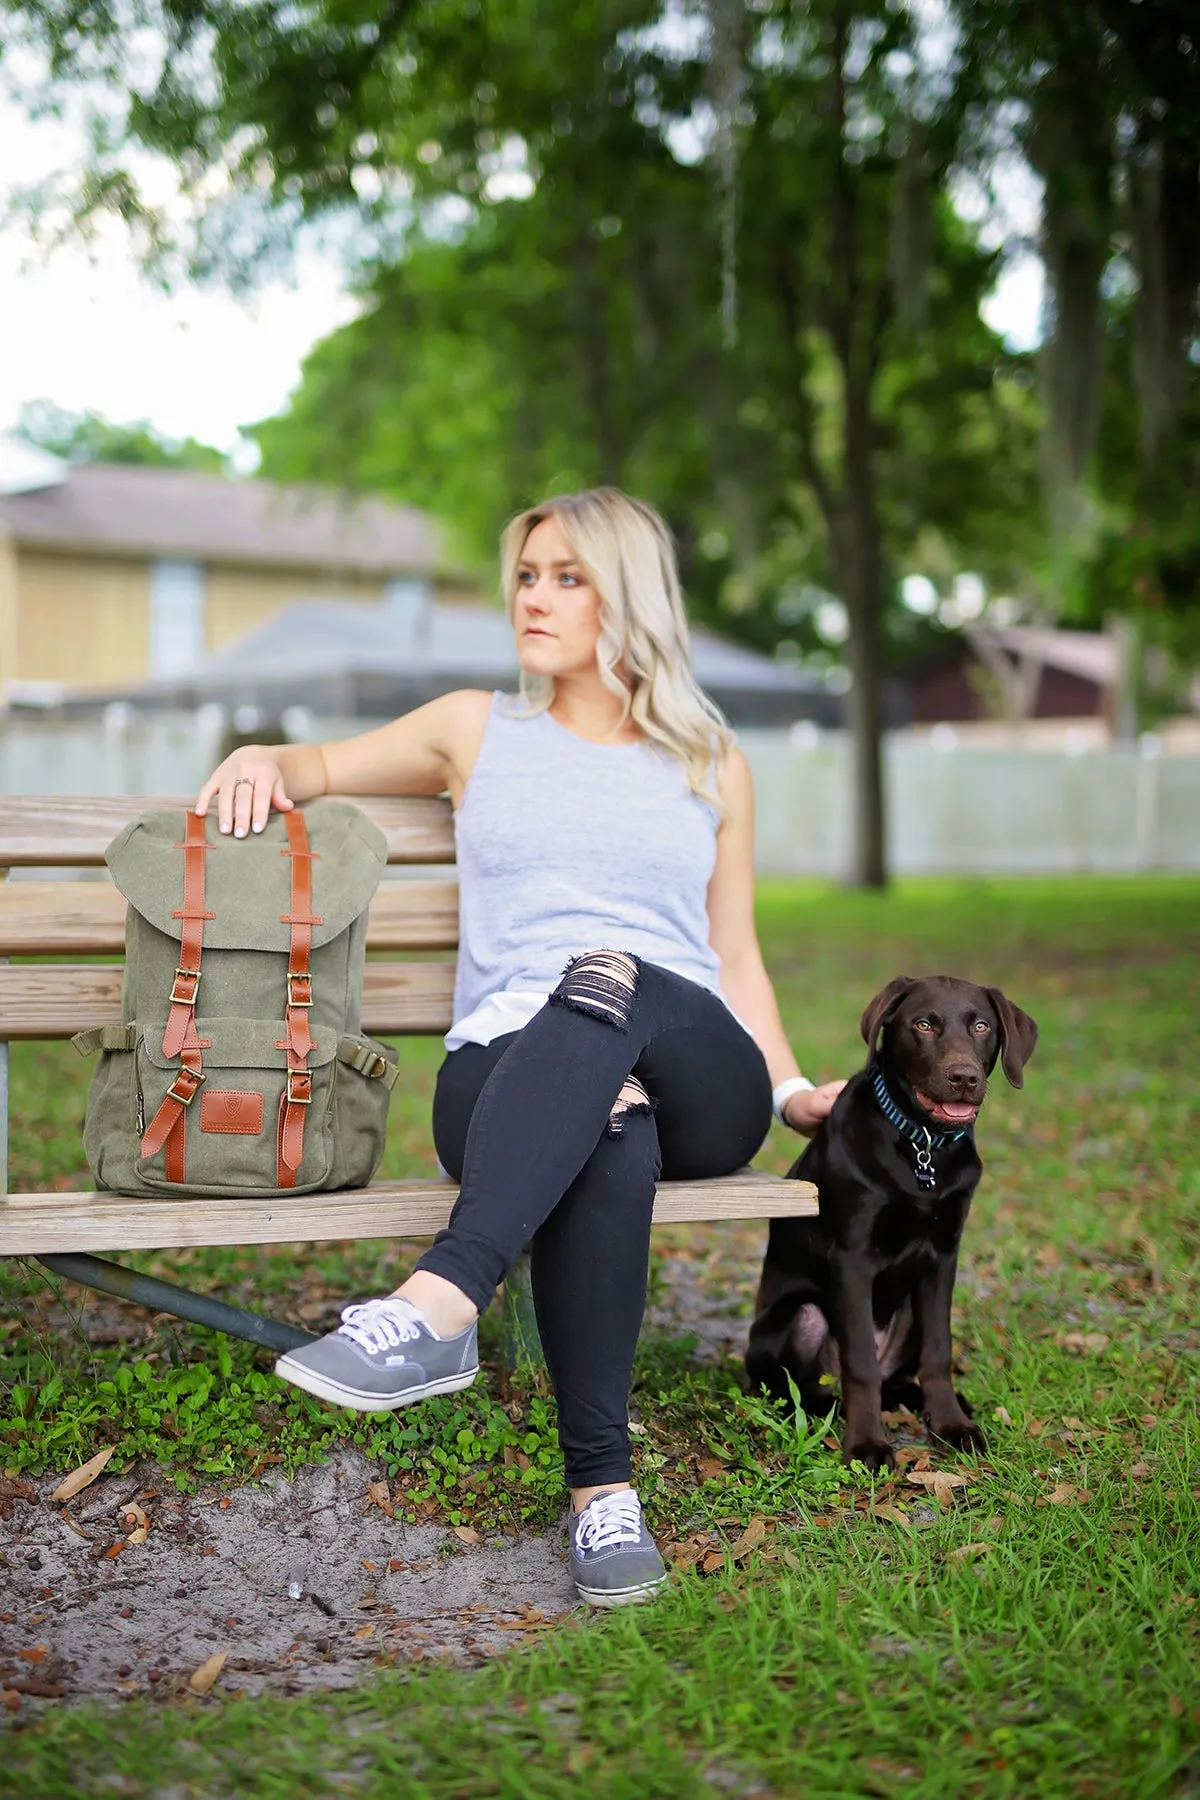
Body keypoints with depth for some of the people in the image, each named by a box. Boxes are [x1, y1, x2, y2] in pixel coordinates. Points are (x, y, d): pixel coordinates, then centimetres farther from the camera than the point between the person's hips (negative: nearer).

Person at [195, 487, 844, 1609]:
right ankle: (600, 1485, -40)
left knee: (612, 982, -38)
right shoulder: (478, 730, 23)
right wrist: (263, 759, 8)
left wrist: (790, 1089, 8)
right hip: (504, 1074, 0)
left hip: (696, 1083, 1)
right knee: (608, 1131, -39)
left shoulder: (711, 763, 23)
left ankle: (439, 1306, -52)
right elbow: (324, 767, 33)